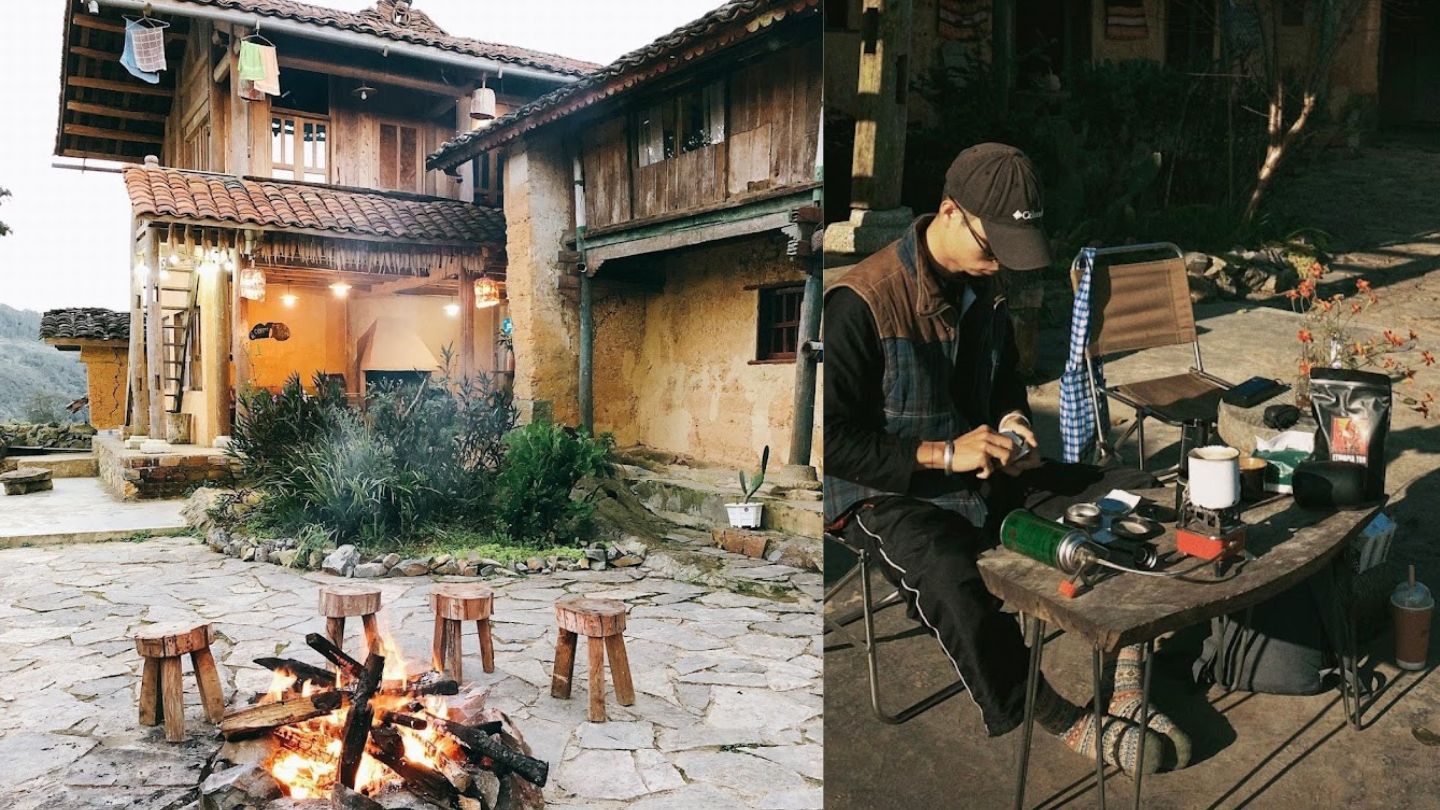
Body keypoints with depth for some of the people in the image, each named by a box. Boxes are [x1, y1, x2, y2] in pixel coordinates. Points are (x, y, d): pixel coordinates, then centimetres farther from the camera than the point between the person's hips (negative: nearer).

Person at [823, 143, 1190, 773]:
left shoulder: (984, 285, 4)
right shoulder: (861, 302, -20)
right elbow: (832, 440, -20)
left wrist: (1014, 423, -3)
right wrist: (943, 454, -24)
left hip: (986, 476, 7)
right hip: (888, 496, -7)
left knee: (1137, 496, -4)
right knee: (950, 578, -38)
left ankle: (1126, 690, -1)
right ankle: (1066, 724, -14)